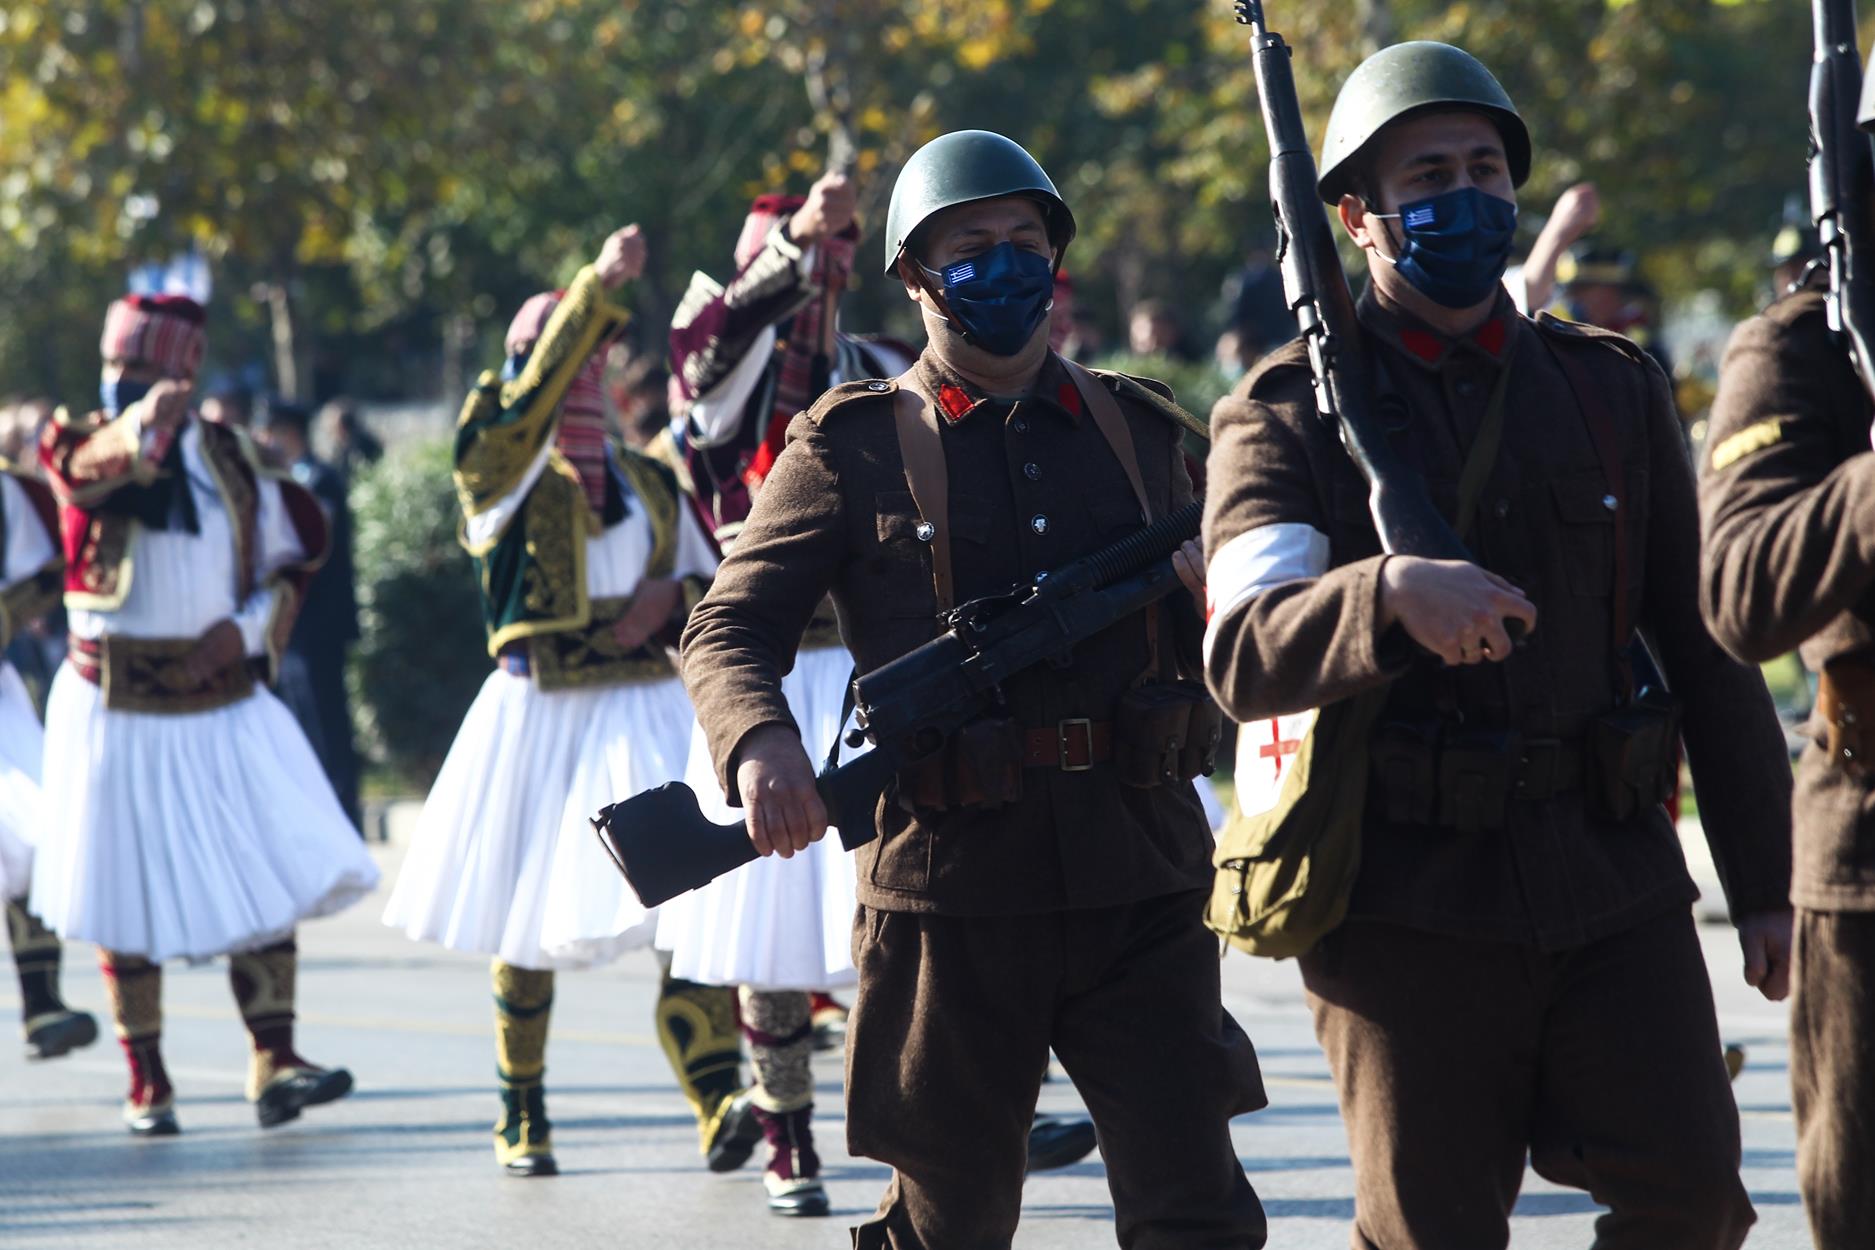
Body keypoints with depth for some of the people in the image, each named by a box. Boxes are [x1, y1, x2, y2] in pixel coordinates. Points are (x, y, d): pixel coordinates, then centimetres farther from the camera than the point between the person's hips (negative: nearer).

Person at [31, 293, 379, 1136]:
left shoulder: (229, 457, 5)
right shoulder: (77, 440, -4)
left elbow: (289, 560, 15)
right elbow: (90, 465, -30)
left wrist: (250, 627, -5)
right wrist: (143, 429, -53)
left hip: (224, 702, 2)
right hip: (116, 709, -2)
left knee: (270, 870, -9)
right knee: (125, 893, 2)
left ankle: (273, 1062, -8)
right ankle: (146, 1081, 12)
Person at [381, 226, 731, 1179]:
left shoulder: (650, 484, 14)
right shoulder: (505, 472, -1)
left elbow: (711, 589, 19)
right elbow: (533, 404, -22)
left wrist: (673, 600, -5)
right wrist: (597, 287, -28)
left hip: (647, 714, 3)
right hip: (536, 716, -3)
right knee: (526, 925, 5)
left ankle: (721, 1100, -18)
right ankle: (522, 1119, 18)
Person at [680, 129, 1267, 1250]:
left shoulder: (1139, 429, 15)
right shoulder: (855, 446, 4)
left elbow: (1210, 656, 21)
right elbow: (730, 631, -2)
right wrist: (760, 740, -25)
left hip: (1140, 889, 2)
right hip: (951, 891, -2)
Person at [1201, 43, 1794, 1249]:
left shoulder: (1615, 389, 12)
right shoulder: (1289, 415, 0)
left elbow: (1706, 650, 14)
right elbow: (1244, 658, -17)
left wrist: (1766, 880, 10)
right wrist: (1389, 593, -37)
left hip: (1614, 883, 3)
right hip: (1410, 907, -3)